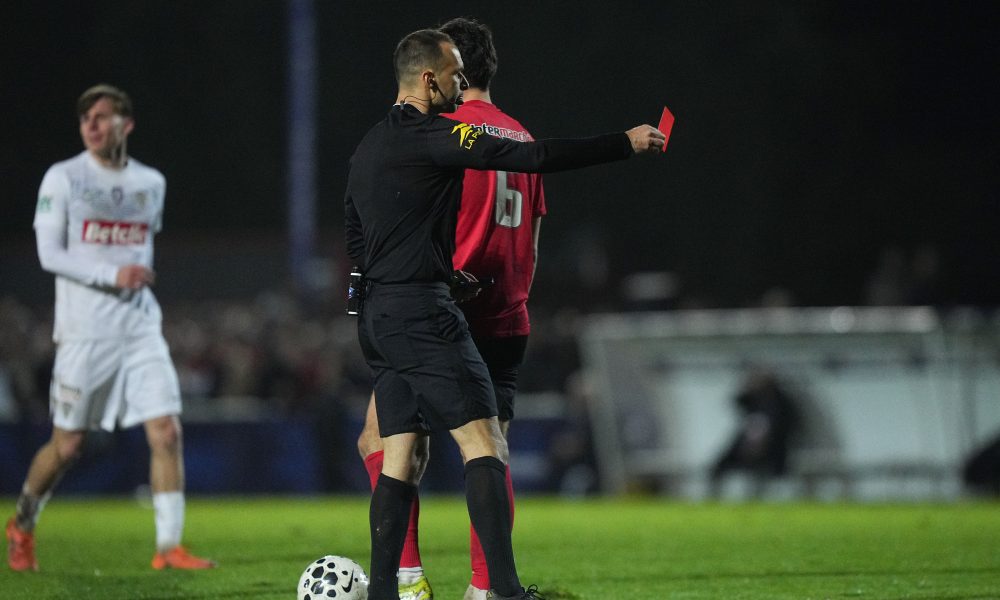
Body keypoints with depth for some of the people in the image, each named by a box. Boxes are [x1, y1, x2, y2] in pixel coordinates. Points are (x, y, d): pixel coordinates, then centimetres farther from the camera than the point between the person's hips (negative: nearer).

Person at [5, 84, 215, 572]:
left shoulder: (151, 183, 10)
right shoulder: (62, 178, -3)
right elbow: (49, 254, -8)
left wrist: (141, 273, 10)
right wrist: (111, 275, -17)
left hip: (140, 326, 3)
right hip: (84, 330, -3)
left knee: (167, 431, -11)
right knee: (67, 445, 3)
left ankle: (168, 546, -7)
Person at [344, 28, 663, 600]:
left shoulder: (369, 147, 17)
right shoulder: (428, 135, -12)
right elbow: (531, 158, -15)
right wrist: (625, 144, -9)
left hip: (378, 315, 9)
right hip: (422, 311, -9)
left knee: (400, 456, 10)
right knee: (485, 443, -10)